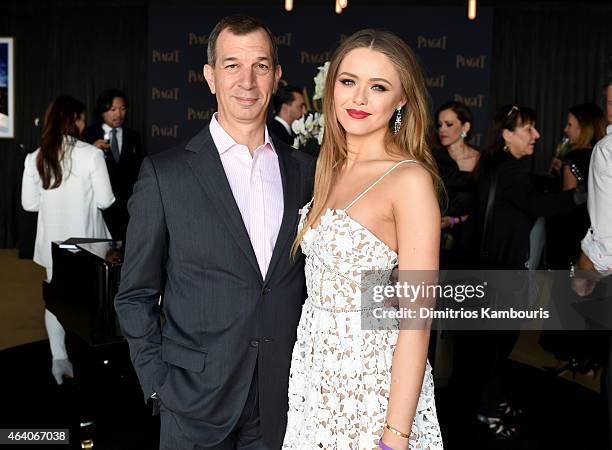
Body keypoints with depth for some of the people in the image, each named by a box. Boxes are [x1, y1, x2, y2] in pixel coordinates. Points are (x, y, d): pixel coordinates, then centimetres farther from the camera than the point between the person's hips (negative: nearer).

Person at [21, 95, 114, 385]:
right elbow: (105, 201, -12)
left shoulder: (36, 158, -3)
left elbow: (29, 203, 2)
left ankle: (59, 360, 19)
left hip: (53, 239, 3)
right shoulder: (91, 154, -15)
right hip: (85, 239, -2)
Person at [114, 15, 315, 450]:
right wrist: (159, 384, -7)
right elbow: (135, 295, -2)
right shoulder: (164, 173, -7)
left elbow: (312, 280, 9)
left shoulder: (306, 171, 2)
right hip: (196, 404, -2)